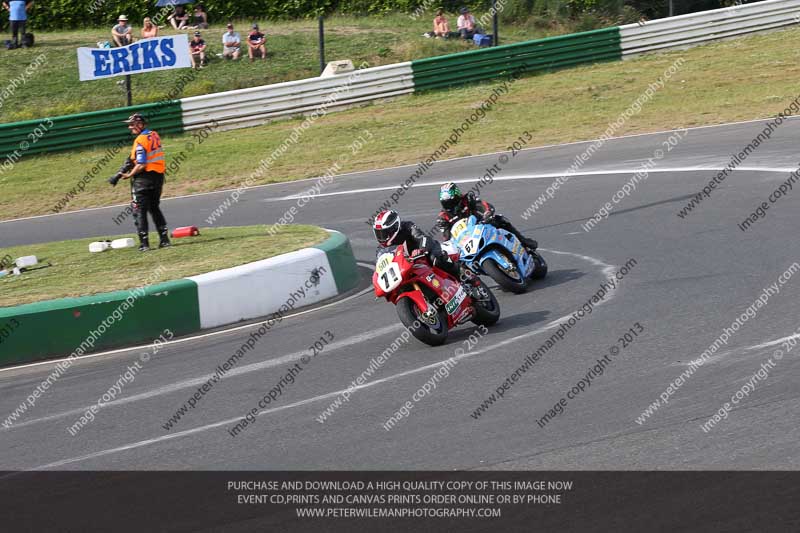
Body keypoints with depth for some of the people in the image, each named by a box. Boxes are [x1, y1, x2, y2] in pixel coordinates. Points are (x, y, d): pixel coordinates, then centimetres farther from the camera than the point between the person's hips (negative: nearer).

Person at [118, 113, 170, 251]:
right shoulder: (154, 135, 6)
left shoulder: (140, 140, -19)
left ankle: (144, 243, -3)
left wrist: (130, 175, -11)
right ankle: (164, 239, 16)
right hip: (159, 175, 8)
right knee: (155, 208, 20)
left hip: (144, 177, -8)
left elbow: (141, 165, -23)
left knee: (139, 210, 1)